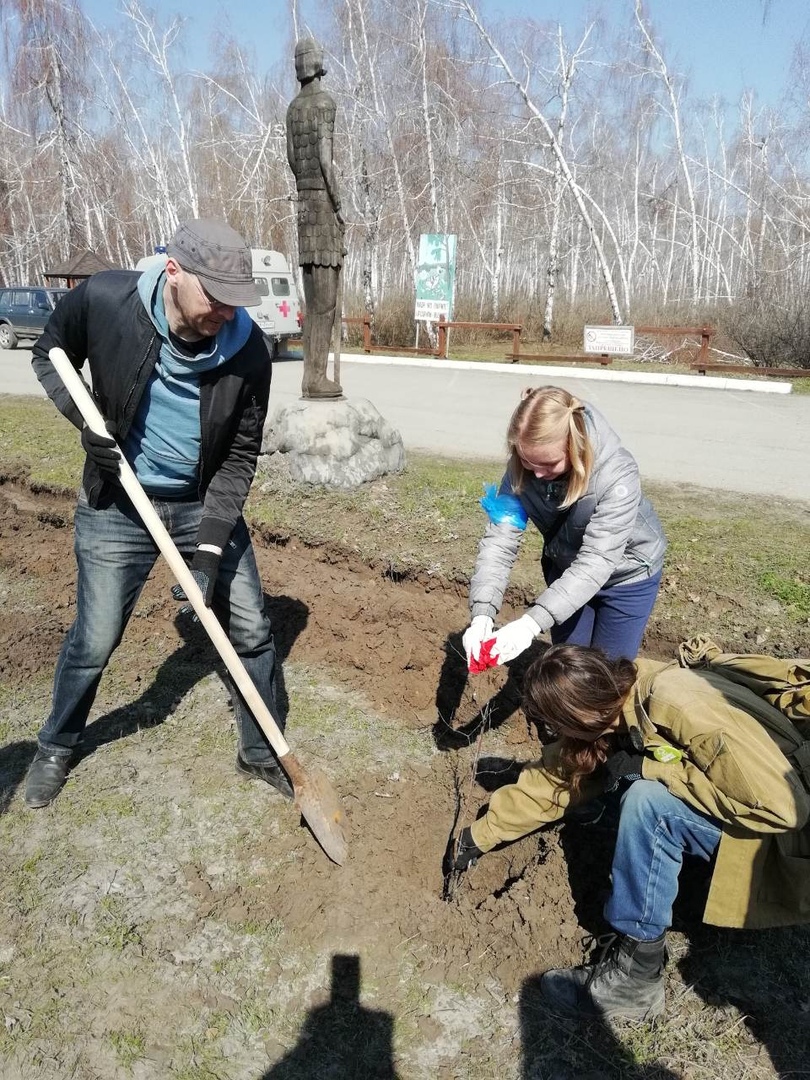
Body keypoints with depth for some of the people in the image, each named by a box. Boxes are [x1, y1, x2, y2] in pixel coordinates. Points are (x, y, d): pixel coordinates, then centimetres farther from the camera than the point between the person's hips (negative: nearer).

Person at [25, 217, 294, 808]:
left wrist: (211, 549, -20)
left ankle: (263, 752, 28)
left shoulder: (249, 350, -20)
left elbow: (240, 457, -13)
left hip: (207, 506, 1)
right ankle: (57, 747, 39)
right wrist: (85, 418, -16)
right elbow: (49, 355, 2)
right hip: (118, 506, -1)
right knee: (94, 640, 9)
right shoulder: (103, 299, -20)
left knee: (251, 630, 5)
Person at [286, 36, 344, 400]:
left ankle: (311, 373, 10)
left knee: (313, 298, 9)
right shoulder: (325, 101, -6)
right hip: (322, 198, -8)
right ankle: (316, 376, -10)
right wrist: (337, 202, -10)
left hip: (304, 198, 8)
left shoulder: (293, 106, 18)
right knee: (325, 299, -9)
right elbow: (324, 155, -14)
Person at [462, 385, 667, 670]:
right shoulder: (521, 469, -23)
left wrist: (532, 622, -50)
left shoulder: (617, 474, -36)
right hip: (566, 570, 4)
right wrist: (481, 613, -43)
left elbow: (595, 562, -40)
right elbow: (499, 540, -28)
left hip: (625, 574, -3)